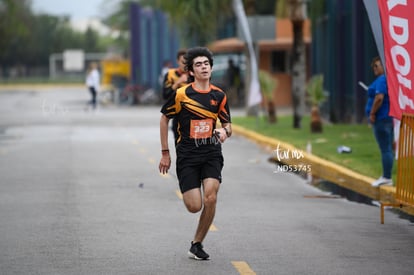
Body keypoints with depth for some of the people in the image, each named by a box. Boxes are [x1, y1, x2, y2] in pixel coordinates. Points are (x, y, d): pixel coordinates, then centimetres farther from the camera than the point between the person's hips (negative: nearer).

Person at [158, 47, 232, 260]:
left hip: (212, 154, 2)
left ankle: (197, 244, 1)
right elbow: (164, 118, 6)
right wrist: (165, 153, 7)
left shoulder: (219, 96, 3)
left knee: (210, 198, -18)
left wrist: (225, 131, -14)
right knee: (194, 206, -8)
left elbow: (227, 124, 12)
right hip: (187, 155, -2)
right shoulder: (181, 94, -6)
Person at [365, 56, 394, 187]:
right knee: (388, 148, 12)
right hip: (390, 117, 11)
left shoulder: (382, 80, -16)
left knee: (385, 149, -8)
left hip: (381, 118, -11)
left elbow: (379, 98, -26)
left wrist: (372, 114, -18)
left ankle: (387, 178, -7)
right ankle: (386, 177, 17)